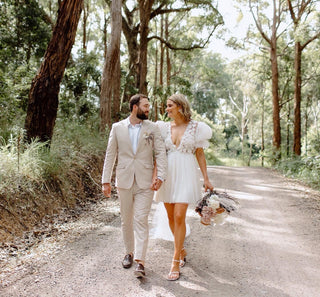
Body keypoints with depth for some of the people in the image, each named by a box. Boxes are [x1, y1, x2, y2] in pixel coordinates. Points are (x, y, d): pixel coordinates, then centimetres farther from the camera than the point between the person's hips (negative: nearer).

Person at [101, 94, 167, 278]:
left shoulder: (153, 128, 4)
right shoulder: (118, 128, 5)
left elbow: (161, 153, -1)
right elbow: (110, 155, 6)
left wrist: (160, 176, -14)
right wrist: (106, 181, 2)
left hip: (145, 182, -2)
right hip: (124, 181, 2)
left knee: (141, 221, -6)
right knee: (126, 220, 12)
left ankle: (140, 262, -3)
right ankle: (129, 252, 30)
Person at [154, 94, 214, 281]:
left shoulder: (195, 128, 0)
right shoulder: (165, 128, 8)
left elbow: (200, 154, 3)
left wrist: (206, 179, 0)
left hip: (186, 175, -4)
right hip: (168, 174, 4)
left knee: (179, 217, -11)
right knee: (171, 217, 9)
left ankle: (176, 262, -1)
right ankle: (182, 251, 32)